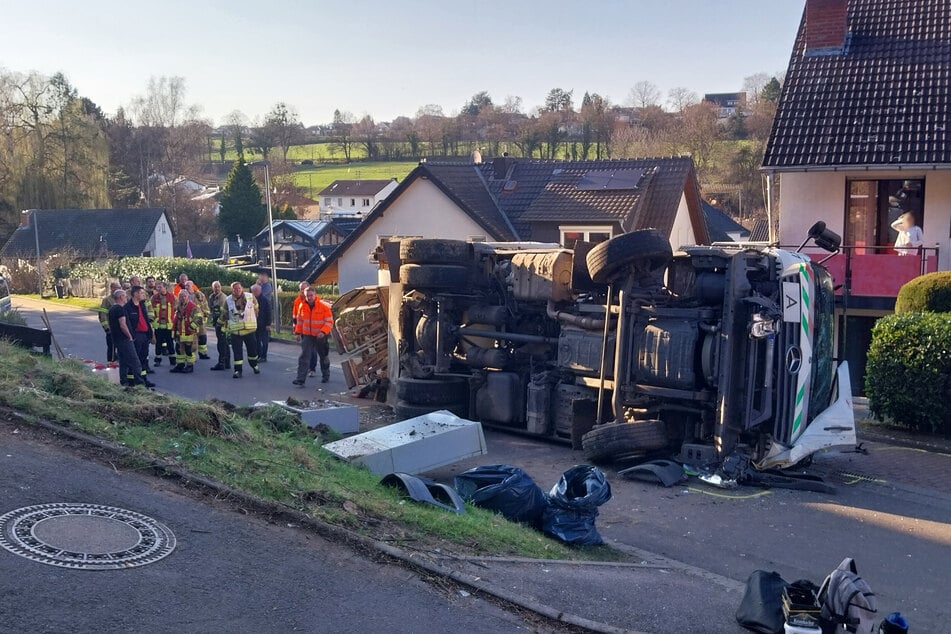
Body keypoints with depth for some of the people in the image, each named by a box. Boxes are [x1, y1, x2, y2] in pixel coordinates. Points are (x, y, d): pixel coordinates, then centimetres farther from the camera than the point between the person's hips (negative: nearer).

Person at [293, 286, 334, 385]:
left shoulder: (324, 307, -15)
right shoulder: (302, 306, -2)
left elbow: (329, 322, -14)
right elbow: (299, 320, 11)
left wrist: (323, 332, -27)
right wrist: (297, 332, 6)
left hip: (320, 336, -2)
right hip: (307, 336, 2)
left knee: (324, 357, 15)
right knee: (304, 357, -9)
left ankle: (326, 376, 34)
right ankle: (301, 379, -11)